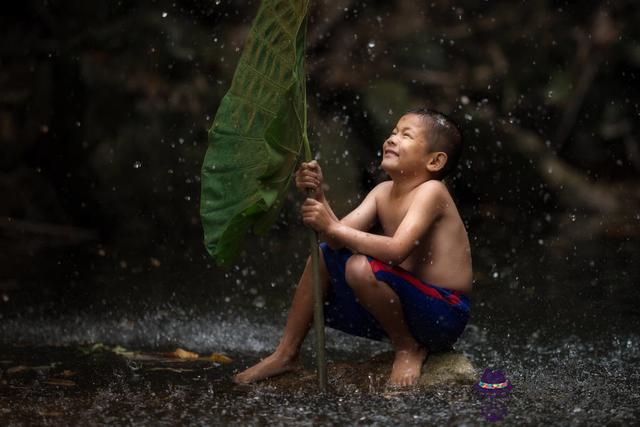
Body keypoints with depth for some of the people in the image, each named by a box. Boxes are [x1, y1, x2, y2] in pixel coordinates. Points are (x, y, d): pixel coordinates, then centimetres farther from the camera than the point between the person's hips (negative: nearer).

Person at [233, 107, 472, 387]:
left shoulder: (431, 191, -17)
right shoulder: (383, 192, 7)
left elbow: (396, 251, -32)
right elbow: (339, 239, -5)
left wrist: (333, 228, -32)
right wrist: (318, 195, -19)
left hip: (444, 316, -9)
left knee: (361, 268, -31)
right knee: (323, 255, 9)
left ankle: (409, 349, -9)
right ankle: (286, 355, 15)